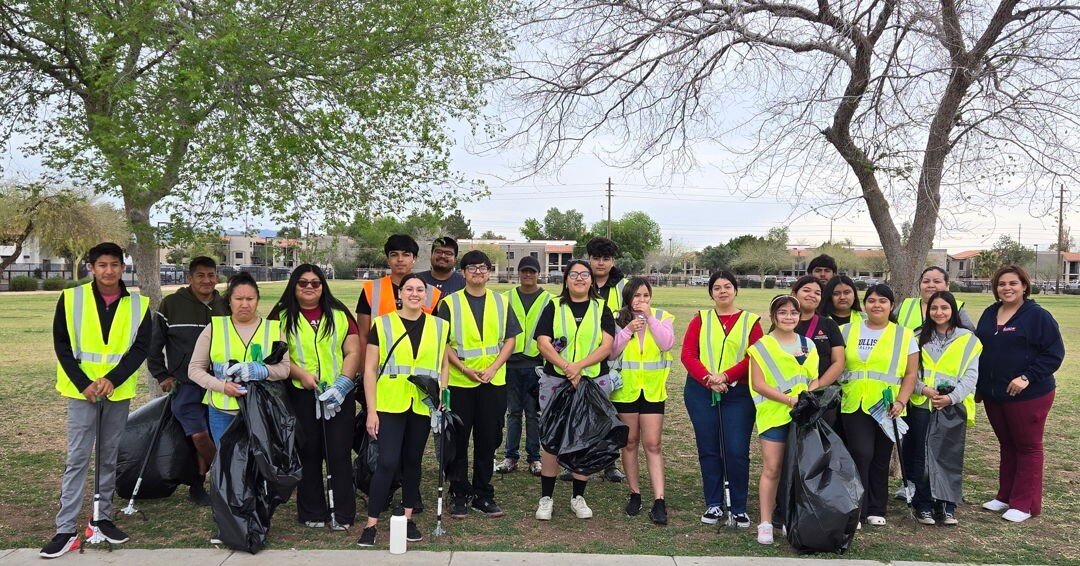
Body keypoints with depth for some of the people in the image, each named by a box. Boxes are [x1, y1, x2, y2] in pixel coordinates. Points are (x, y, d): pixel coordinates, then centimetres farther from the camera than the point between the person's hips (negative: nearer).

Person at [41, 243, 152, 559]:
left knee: (109, 458, 11)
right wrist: (84, 384, -12)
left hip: (119, 392, 2)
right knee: (77, 459, -3)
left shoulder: (139, 305, 1)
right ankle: (66, 530, 2)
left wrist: (112, 379, -14)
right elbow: (62, 345, -3)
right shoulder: (71, 299, -3)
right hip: (82, 391, -2)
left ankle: (102, 518, 24)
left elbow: (141, 347, -2)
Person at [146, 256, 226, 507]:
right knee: (200, 435, -14)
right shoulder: (171, 304, -3)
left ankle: (198, 485, 19)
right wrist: (161, 375, 1)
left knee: (211, 436, 4)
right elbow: (154, 344, 5)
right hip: (185, 384, -3)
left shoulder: (225, 306, 6)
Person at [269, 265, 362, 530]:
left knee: (339, 454, 0)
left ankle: (342, 514, 9)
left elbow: (353, 351, 4)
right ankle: (312, 513, 18)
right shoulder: (282, 317, 7)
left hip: (338, 395, 0)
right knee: (308, 454, 6)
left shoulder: (339, 314, 9)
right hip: (300, 395, 0)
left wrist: (343, 382, -9)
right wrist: (301, 374, -15)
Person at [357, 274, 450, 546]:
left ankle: (408, 518, 25)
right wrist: (371, 410, -6)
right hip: (389, 405, -3)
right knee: (388, 462, -7)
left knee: (413, 460, 12)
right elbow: (370, 370, -1)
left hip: (423, 406, 3)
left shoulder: (439, 327, 8)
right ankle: (371, 524, 2)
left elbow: (444, 365, 17)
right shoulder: (382, 324, 0)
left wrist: (440, 395, 1)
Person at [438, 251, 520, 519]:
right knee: (458, 440, 3)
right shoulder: (449, 303, 2)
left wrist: (493, 368, -8)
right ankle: (459, 495, 14)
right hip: (458, 382, -2)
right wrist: (465, 368, -14)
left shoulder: (501, 302, 9)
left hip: (493, 382, 2)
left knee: (488, 440, 7)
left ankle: (482, 494, 18)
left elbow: (510, 340, 7)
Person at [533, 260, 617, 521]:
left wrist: (578, 365, -17)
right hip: (555, 381, -1)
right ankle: (546, 497, 11)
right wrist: (567, 367, -18)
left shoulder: (601, 309, 8)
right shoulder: (554, 307, 6)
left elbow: (606, 346, -4)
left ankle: (578, 497, 18)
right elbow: (543, 343, -5)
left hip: (594, 381, 1)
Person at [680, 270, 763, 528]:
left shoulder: (750, 321, 6)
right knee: (708, 450, 7)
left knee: (737, 451, -4)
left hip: (738, 393, -1)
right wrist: (708, 379, -15)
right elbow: (688, 354, -1)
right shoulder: (700, 319, 9)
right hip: (701, 392, 2)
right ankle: (713, 504, 19)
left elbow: (754, 359, -4)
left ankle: (738, 508, 9)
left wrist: (725, 376, -16)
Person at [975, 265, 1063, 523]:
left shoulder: (1038, 316, -11)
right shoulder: (989, 314, 8)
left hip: (1028, 396, -6)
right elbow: (978, 349, 16)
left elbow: (1054, 353, -13)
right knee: (1006, 445, 16)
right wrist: (978, 385, 12)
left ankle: (1025, 504, 12)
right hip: (993, 395, 6)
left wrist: (1027, 377, -22)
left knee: (1028, 447, 5)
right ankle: (1005, 496, 27)